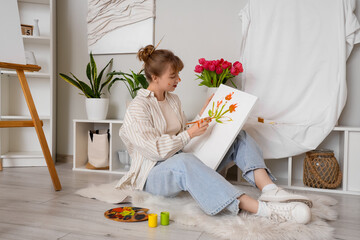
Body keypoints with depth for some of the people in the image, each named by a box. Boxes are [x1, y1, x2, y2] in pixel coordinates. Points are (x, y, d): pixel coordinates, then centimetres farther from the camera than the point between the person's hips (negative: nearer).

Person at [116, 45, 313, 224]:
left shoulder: (173, 99, 15)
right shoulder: (137, 108, -9)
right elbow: (154, 150, -18)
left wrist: (202, 114, 9)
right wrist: (189, 134, -19)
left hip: (183, 161, 8)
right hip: (154, 174, -7)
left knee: (237, 135, -6)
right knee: (184, 162, -45)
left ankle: (269, 189, -30)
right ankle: (261, 208, -52)